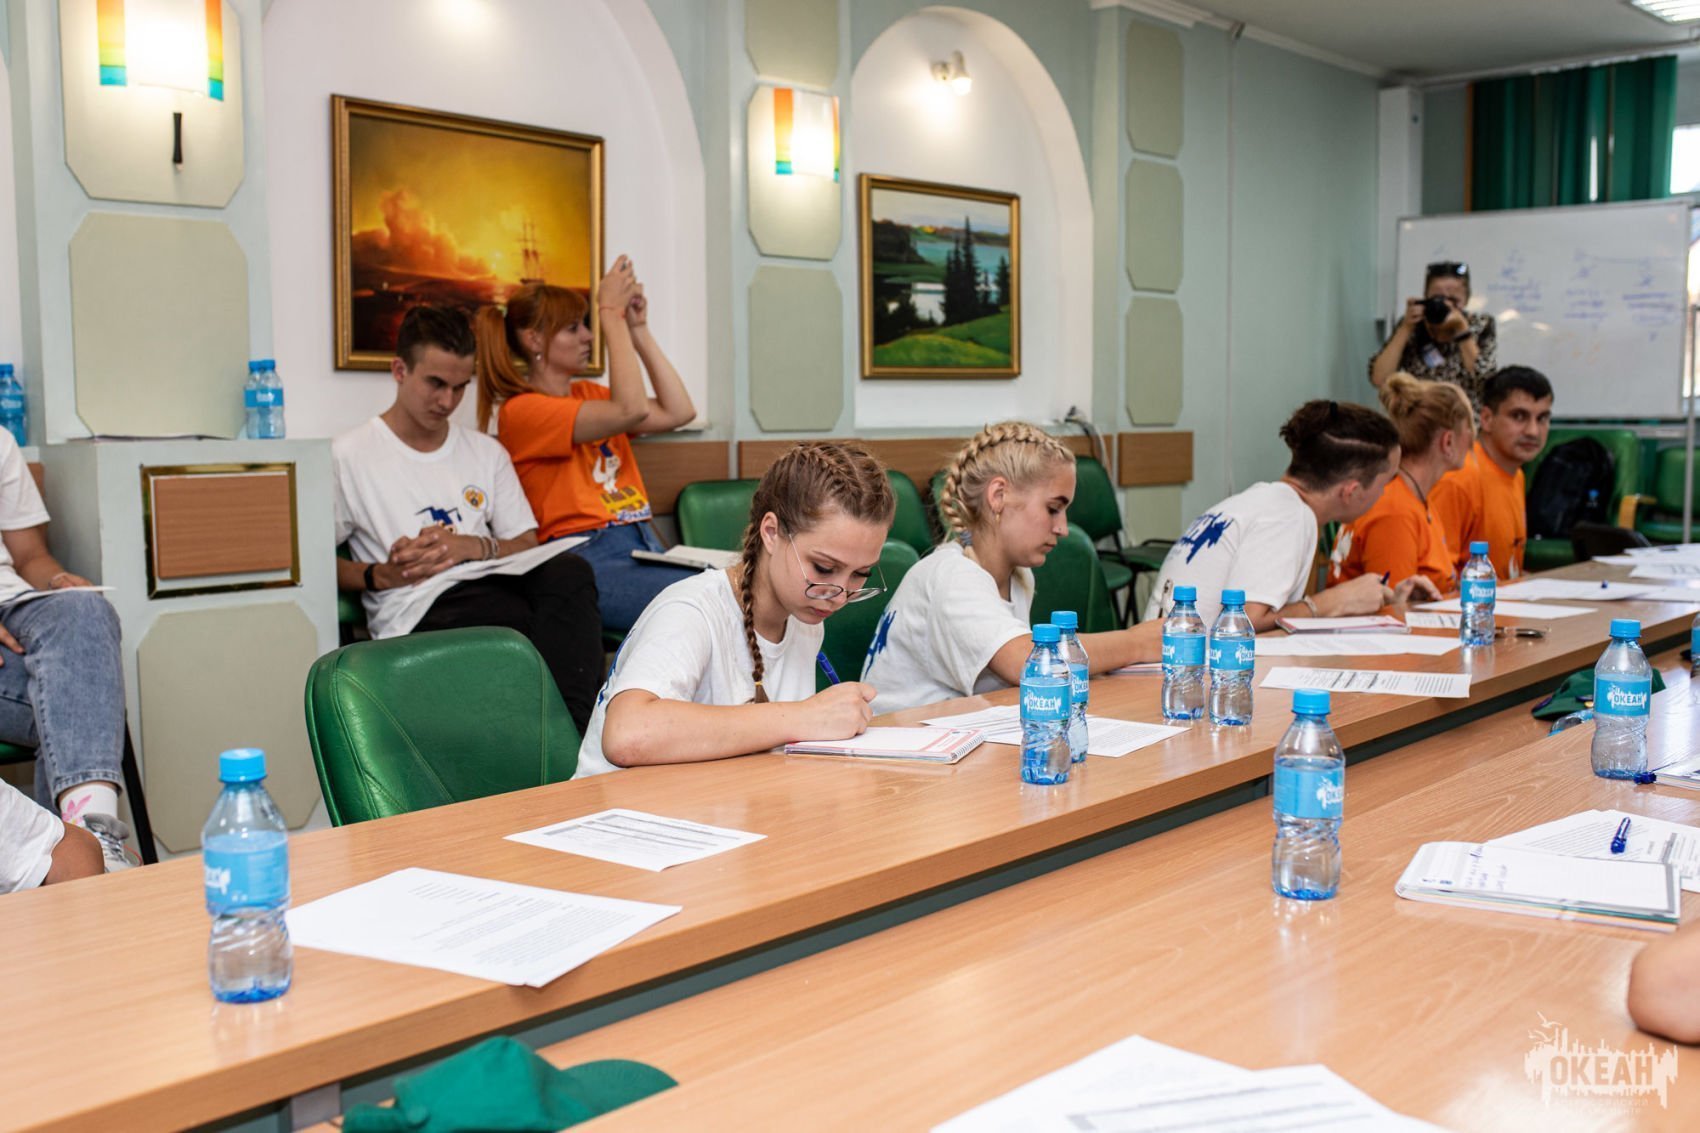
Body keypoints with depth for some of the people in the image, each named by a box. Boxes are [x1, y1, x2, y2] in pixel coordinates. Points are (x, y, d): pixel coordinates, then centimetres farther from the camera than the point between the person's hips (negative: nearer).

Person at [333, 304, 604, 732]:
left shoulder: (487, 452, 24)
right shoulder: (347, 456, 9)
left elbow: (527, 546, 19)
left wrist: (472, 546, -1)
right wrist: (380, 576, -11)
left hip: (493, 585, 5)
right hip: (418, 611, -5)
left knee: (568, 568, -32)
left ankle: (573, 732, -37)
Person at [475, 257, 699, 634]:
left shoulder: (587, 394, 21)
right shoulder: (522, 410, -3)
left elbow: (678, 412, 15)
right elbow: (631, 410, -16)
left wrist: (639, 330, 14)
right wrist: (611, 313, -8)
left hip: (645, 546, 8)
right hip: (588, 560, -8)